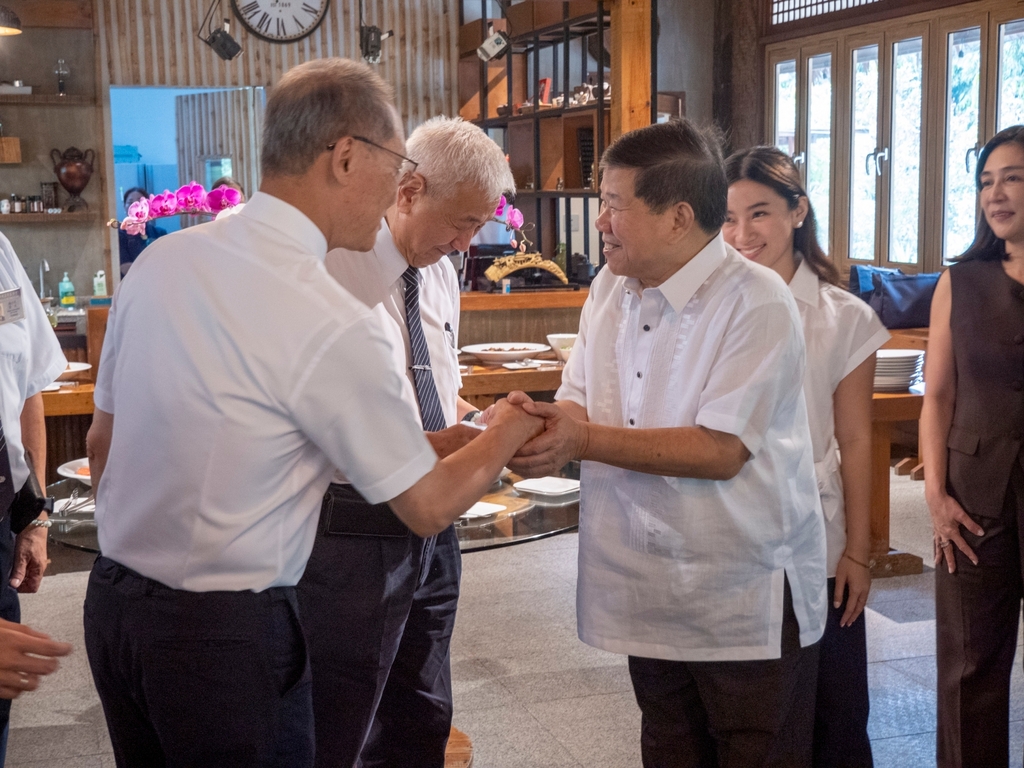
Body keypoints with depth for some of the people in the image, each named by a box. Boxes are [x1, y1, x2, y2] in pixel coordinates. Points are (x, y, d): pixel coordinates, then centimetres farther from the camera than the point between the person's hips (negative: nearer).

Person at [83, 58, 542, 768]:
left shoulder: (160, 260, 0)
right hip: (225, 630, -7)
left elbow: (103, 440, 10)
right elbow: (429, 506, -10)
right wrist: (508, 432, 8)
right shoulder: (332, 323, -21)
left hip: (111, 600, 7)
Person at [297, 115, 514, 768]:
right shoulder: (333, 272, -17)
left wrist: (477, 424, 0)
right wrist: (426, 446, -25)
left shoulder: (440, 273, 9)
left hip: (430, 526, 8)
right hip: (354, 535, -8)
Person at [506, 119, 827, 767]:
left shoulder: (758, 302, -17)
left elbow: (720, 450, -23)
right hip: (652, 592, 7)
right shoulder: (610, 289, 6)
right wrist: (535, 425, -17)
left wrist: (584, 440, -25)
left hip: (747, 601, -6)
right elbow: (578, 405, 7)